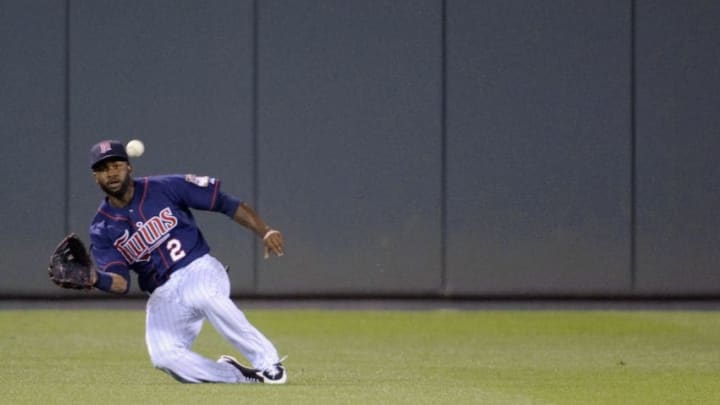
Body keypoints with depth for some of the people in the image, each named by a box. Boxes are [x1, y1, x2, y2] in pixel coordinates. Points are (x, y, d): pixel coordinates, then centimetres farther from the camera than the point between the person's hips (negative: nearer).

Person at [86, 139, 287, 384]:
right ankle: (239, 376, -5)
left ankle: (267, 361, -26)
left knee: (204, 296, -39)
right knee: (164, 356, -26)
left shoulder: (165, 188, -2)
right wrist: (95, 279, -32)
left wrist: (264, 232, -13)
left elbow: (226, 203, -1)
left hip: (200, 269, -2)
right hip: (162, 296, 2)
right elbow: (121, 283, -9)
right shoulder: (102, 230, 3)